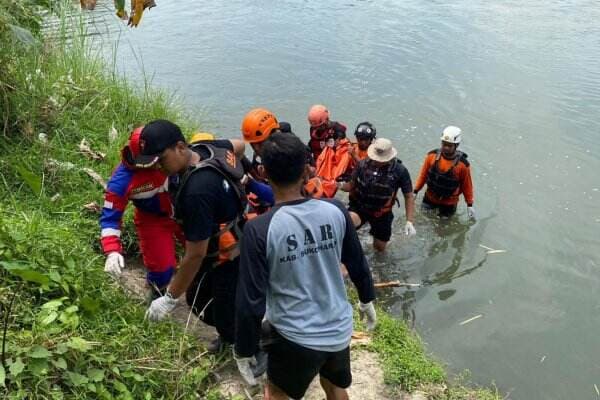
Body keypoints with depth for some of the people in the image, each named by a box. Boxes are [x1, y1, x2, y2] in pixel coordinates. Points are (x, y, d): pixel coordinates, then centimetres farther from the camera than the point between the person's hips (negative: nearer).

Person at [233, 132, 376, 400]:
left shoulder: (259, 229, -22)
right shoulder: (335, 211, -11)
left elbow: (251, 301, -17)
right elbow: (357, 263, 3)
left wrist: (244, 351, -3)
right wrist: (367, 300, 21)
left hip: (296, 336, -3)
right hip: (339, 329, 4)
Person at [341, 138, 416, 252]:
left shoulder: (400, 171, -16)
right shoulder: (363, 164, -13)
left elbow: (409, 196, -7)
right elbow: (352, 185, 1)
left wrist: (409, 221, -13)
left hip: (382, 213, 1)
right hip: (359, 206, -1)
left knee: (380, 248, 16)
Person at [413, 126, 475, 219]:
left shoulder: (463, 164, -19)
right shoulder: (432, 156, -14)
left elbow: (466, 185, -7)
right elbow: (423, 174, -1)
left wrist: (469, 205, -2)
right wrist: (416, 191, 1)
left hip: (449, 204, -2)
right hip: (429, 199, 2)